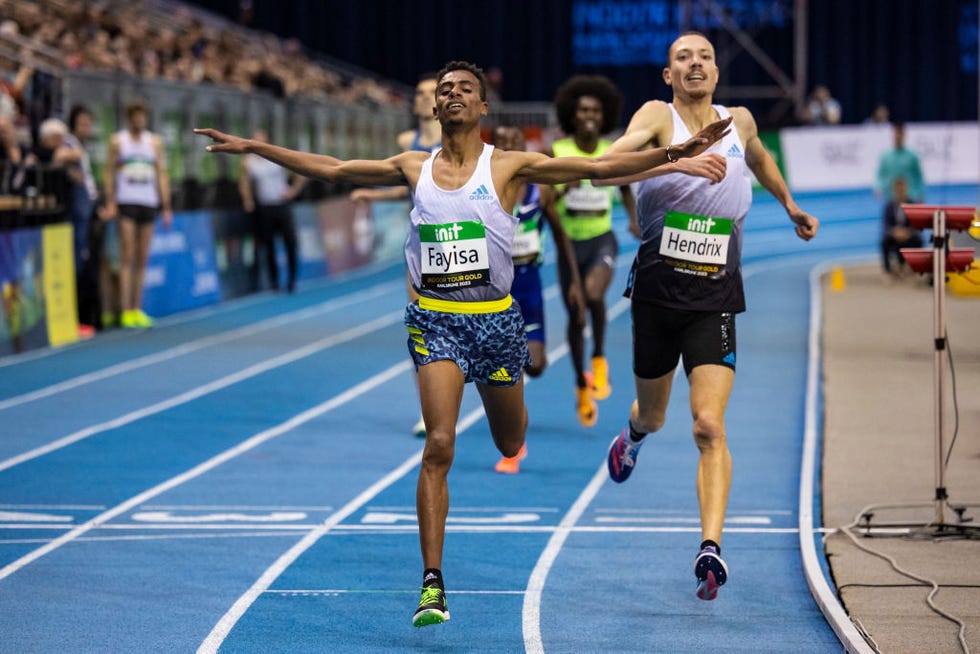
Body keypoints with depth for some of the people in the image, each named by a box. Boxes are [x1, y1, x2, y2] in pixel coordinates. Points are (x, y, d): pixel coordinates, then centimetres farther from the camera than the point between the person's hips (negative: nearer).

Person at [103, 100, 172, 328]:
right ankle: (125, 311, -12)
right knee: (127, 257, -9)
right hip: (126, 202, -3)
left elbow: (162, 174, 12)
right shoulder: (117, 141, 5)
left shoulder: (155, 142, 13)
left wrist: (166, 206, 6)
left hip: (149, 203, 3)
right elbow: (109, 172, 3)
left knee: (142, 259, 4)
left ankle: (137, 309, 8)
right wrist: (110, 202, -7)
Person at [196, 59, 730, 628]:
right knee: (439, 447, -14)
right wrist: (253, 148, 10)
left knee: (511, 444, 15)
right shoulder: (415, 168, 7)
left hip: (496, 318, 0)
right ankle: (433, 584, -12)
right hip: (435, 320, 0)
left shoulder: (509, 166, -1)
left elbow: (598, 167, -7)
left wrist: (674, 153, -16)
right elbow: (334, 169, 12)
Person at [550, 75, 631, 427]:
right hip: (569, 243, 0)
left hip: (602, 240, 0)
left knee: (594, 294, -29)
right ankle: (582, 387, 26)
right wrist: (563, 190, -23)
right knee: (575, 318, 7)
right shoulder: (556, 153, -7)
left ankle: (599, 359, -6)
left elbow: (626, 188, 17)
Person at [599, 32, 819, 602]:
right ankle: (635, 433, 57)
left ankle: (711, 548, -22)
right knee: (654, 417, 19)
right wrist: (680, 162, -38)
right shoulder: (658, 116, -5)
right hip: (657, 292, -1)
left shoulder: (739, 121, 7)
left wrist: (790, 204, 44)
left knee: (709, 426, -15)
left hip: (715, 298, 1)